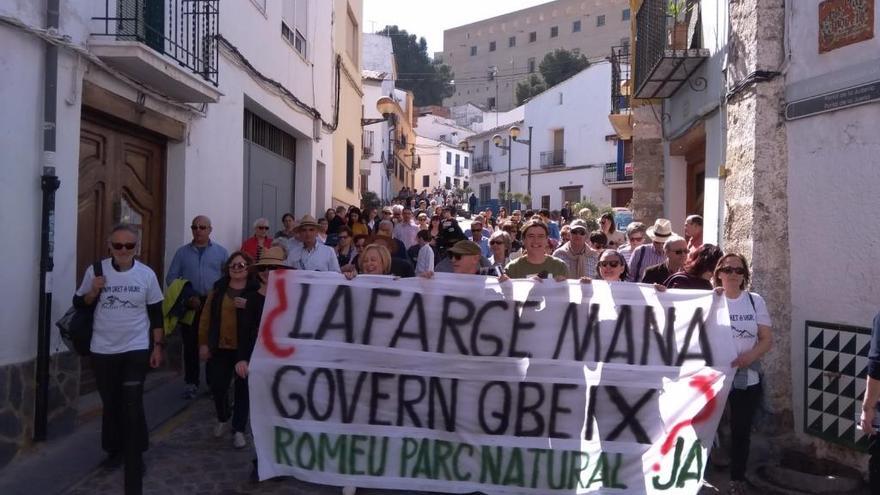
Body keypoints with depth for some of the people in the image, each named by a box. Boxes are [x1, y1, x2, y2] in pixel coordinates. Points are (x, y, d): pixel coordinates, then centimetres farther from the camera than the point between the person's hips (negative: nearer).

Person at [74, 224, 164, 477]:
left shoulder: (147, 274, -4)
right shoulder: (95, 271, -4)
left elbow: (156, 314, 2)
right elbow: (79, 304, 5)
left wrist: (158, 346, 0)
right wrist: (93, 292, -15)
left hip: (136, 349, -1)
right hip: (103, 350, 2)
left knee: (132, 405, -4)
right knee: (111, 403, 13)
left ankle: (134, 457, 7)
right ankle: (114, 449, 31)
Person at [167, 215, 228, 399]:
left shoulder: (220, 252, 7)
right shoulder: (182, 252, 9)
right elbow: (171, 278, 5)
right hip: (190, 304, 1)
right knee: (190, 344, 3)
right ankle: (191, 382, 12)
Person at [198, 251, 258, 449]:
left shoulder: (256, 290, -4)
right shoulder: (218, 289, 7)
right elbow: (206, 317, 7)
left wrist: (249, 306, -25)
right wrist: (203, 343, 2)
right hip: (220, 347, 3)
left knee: (243, 389, 4)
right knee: (217, 386, 6)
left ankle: (239, 430, 17)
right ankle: (222, 418, 35)